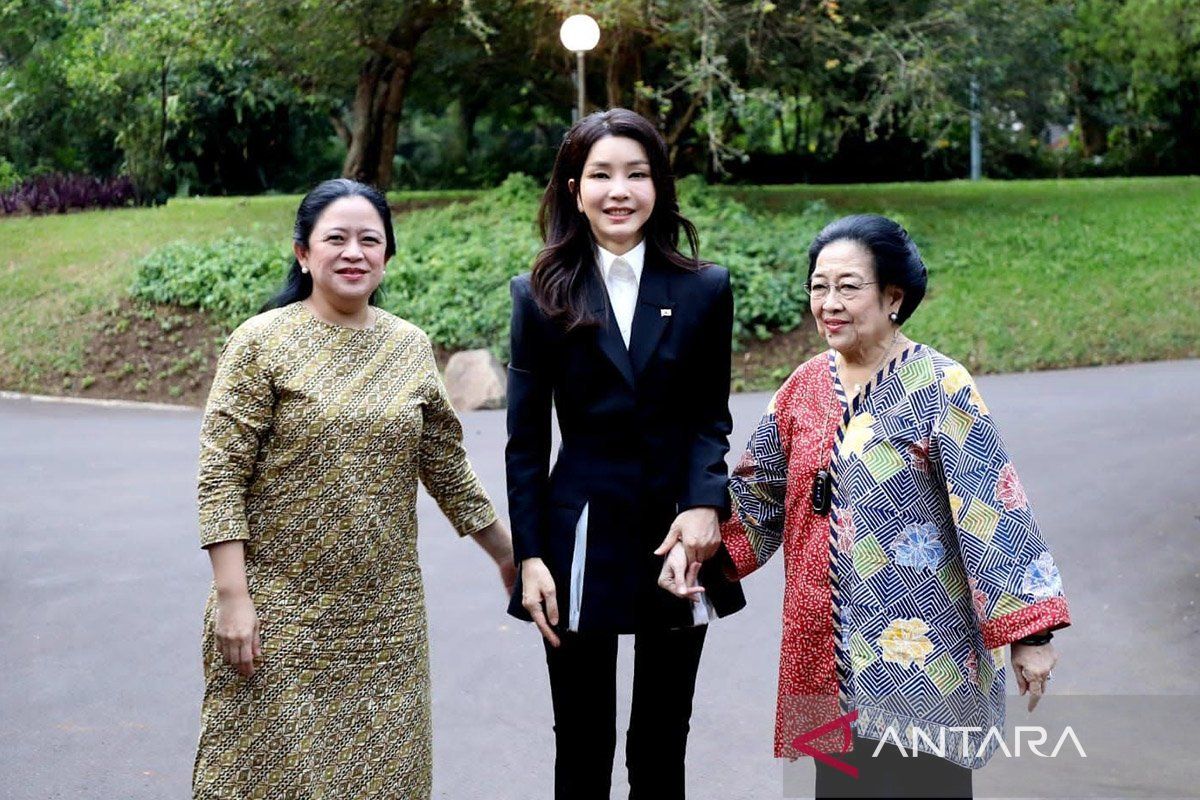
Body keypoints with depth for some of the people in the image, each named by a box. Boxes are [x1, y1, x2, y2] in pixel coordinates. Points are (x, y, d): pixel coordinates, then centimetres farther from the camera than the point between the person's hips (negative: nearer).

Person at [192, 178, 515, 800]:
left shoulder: (410, 347, 7)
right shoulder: (261, 342, -6)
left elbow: (446, 468, 15)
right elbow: (221, 478, -9)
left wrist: (509, 554, 18)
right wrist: (231, 598, -15)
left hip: (384, 619, 4)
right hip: (282, 615, -4)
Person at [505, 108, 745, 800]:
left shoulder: (704, 290, 1)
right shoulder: (541, 295, 0)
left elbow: (711, 418, 5)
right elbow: (526, 439, 1)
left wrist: (705, 503, -13)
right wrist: (531, 556, -5)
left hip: (678, 534, 1)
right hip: (581, 535, -1)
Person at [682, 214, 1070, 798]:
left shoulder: (938, 387, -10)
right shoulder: (806, 385, 7)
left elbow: (993, 508, -13)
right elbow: (758, 488, 16)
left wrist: (1028, 633, -16)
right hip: (828, 648, 5)